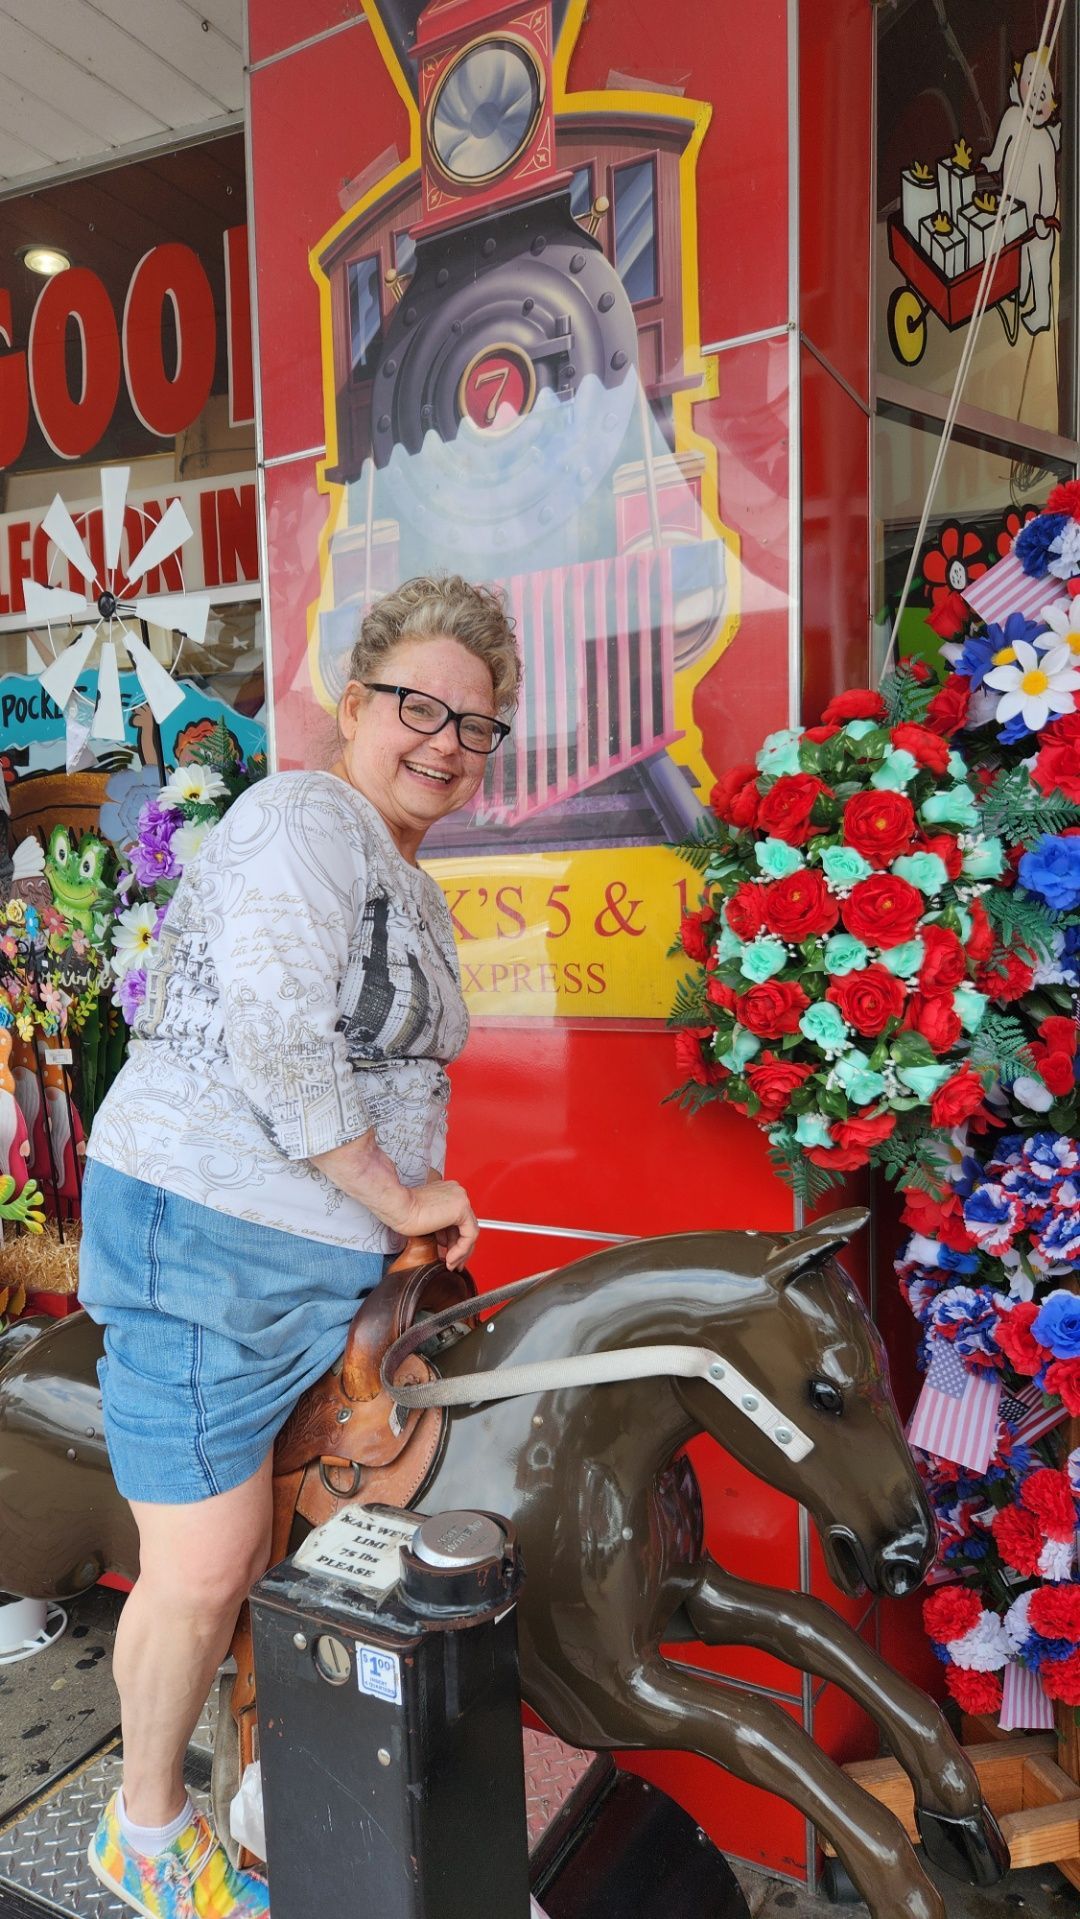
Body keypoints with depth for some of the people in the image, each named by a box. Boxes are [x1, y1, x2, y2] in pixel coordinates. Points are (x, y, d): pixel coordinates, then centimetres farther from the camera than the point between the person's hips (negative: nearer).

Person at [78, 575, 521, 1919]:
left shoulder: (415, 890, 15)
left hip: (338, 1257, 9)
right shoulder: (304, 821, -15)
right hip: (204, 1243, -8)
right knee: (204, 1572, 4)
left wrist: (417, 1220, 13)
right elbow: (276, 1047, -24)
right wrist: (401, 1198, -14)